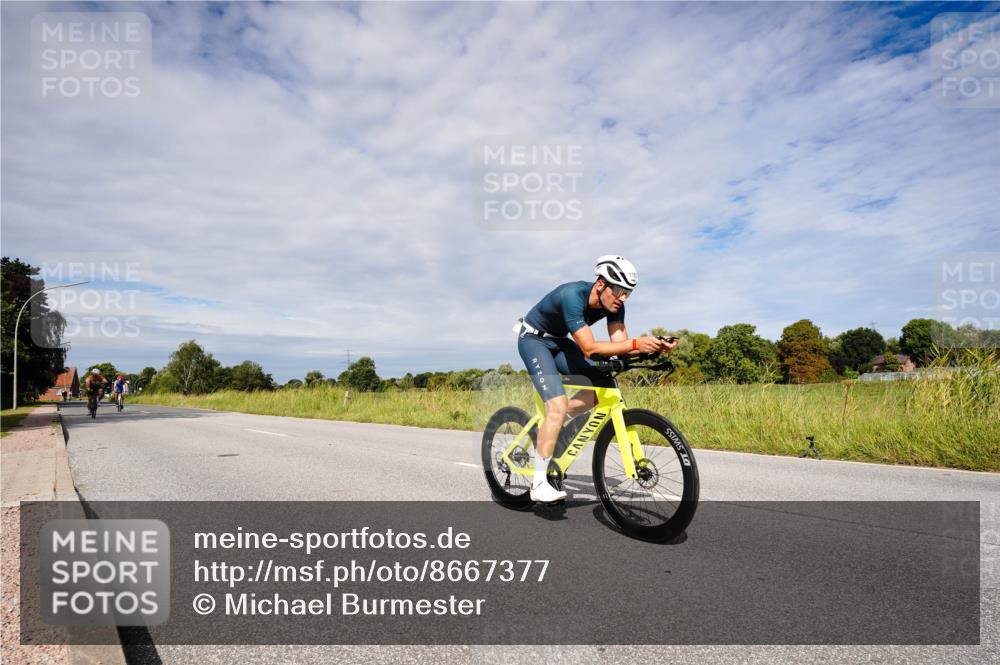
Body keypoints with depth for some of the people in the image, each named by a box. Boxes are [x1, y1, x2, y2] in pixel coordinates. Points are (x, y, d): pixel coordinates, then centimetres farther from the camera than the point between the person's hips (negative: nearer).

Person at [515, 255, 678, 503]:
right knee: (558, 404, -22)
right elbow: (589, 348, -38)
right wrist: (635, 344, -44)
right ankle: (539, 484, -14)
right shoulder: (572, 295, -34)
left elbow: (620, 343, -18)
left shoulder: (613, 304, -12)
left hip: (558, 341, 8)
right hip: (534, 339, -7)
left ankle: (549, 426, 9)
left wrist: (654, 346, -34)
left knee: (603, 385, -7)